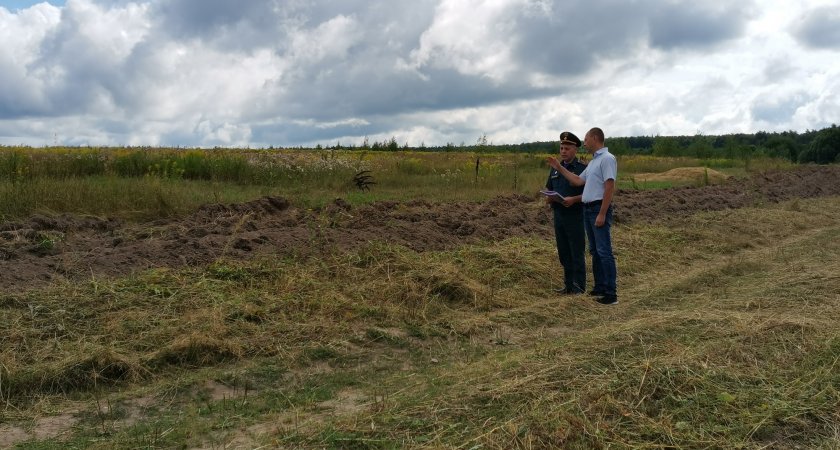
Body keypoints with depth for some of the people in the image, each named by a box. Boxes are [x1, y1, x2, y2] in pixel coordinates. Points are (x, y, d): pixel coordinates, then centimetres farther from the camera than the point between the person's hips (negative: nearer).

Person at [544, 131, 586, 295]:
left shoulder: (582, 169, -7)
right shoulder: (555, 168, 12)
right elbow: (548, 188, 22)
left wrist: (574, 199, -24)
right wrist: (548, 198, 0)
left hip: (575, 216, -6)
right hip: (558, 215, 6)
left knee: (577, 253, -1)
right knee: (564, 253, 11)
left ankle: (579, 287, 7)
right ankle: (569, 285, 20)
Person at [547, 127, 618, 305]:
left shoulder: (607, 158, -12)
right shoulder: (593, 162, 19)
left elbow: (609, 188, -19)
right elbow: (578, 181, 18)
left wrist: (602, 214, -23)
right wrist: (559, 168, 19)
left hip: (599, 209, -10)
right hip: (588, 209, 10)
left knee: (604, 251, -10)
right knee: (595, 251, 13)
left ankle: (611, 293, -9)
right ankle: (600, 288, 20)